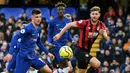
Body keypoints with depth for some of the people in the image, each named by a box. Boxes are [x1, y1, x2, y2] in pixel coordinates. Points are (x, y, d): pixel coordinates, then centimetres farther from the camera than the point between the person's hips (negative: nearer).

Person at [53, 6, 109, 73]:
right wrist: (59, 34, -9)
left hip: (87, 51, 7)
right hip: (80, 50, -7)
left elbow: (106, 38, -7)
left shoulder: (101, 25, -1)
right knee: (97, 64, -26)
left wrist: (103, 34, -30)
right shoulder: (85, 23, -16)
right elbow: (70, 25, -10)